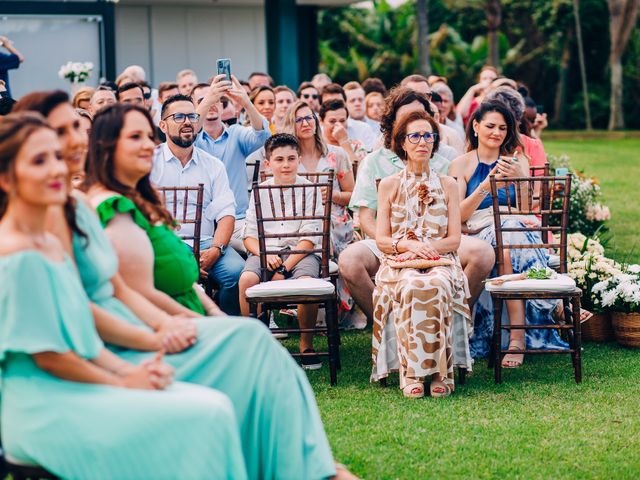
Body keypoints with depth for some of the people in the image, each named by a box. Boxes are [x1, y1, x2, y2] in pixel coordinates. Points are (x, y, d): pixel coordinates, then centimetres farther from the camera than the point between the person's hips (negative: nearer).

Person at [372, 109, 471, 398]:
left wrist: (428, 248, -12)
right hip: (399, 264, -1)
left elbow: (454, 240, 7)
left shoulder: (447, 185, 15)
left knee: (437, 286, -36)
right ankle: (411, 373, -36)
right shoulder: (389, 185, 12)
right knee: (411, 287, -37)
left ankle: (439, 371, -33)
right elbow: (381, 240, 5)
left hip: (440, 261, 1)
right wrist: (409, 245, -14)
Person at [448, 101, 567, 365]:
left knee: (511, 243, -36)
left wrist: (519, 179, -14)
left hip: (515, 228, 1)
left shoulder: (517, 161, 16)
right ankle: (518, 337, -38)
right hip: (478, 233, -1)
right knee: (507, 246, -36)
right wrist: (486, 186, -15)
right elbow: (458, 215, -2)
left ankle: (516, 338, -40)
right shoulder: (462, 164, 10)